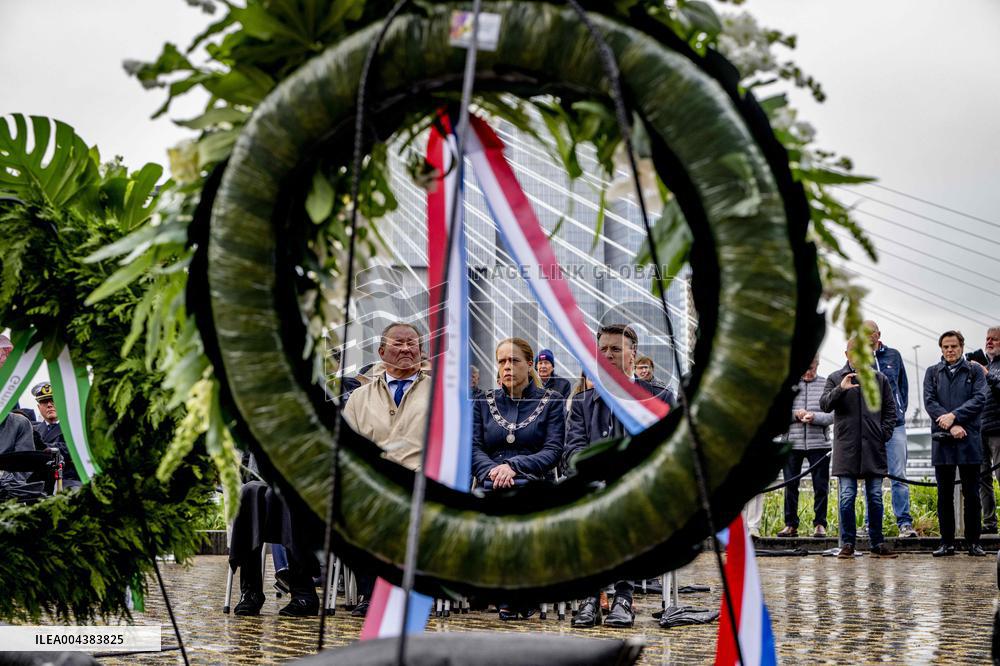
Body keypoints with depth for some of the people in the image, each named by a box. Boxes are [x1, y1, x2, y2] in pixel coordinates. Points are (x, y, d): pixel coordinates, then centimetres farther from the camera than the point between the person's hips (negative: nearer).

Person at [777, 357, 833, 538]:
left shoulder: (826, 384, 3)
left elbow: (832, 415, -3)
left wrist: (814, 416, -18)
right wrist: (795, 414, -11)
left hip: (818, 443, -1)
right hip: (792, 443, 1)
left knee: (821, 486, 2)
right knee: (790, 485, 6)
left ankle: (820, 524, 12)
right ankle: (791, 524, 14)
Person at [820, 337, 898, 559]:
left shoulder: (880, 379, 12)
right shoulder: (835, 378, 6)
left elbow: (890, 410, 15)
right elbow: (824, 404, -6)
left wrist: (884, 433, 2)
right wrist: (840, 389, -22)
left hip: (873, 448, 2)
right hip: (846, 447, -2)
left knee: (875, 497, 4)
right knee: (847, 496, -2)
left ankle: (877, 544, 10)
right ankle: (847, 544, 4)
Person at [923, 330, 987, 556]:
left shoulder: (974, 370, 8)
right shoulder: (932, 373, 12)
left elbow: (980, 398, -5)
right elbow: (929, 402, 0)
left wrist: (954, 415, -15)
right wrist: (951, 426, -12)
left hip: (969, 439, -1)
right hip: (942, 440, 2)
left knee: (971, 493, 2)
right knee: (944, 494, 4)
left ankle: (973, 542, 8)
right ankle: (947, 542, 10)